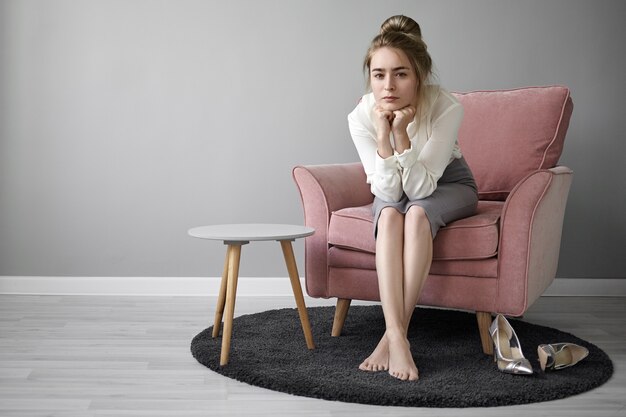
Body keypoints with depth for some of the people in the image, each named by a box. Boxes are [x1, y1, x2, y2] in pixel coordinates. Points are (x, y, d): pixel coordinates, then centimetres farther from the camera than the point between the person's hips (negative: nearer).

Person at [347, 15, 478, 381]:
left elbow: (421, 187, -31)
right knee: (390, 215, -32)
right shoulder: (361, 116, -25)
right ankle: (398, 338, -37)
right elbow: (388, 191, -25)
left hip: (448, 184, -1)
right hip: (394, 189, 2)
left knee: (417, 213, -33)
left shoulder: (447, 107, -31)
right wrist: (382, 136, -39)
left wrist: (401, 134, -44)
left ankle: (393, 335, -30)